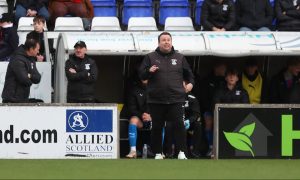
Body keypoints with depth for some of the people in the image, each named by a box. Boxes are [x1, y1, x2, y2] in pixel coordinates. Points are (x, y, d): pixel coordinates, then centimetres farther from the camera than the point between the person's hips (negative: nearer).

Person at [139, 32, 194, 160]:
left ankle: (182, 152, -10)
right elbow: (142, 75, 5)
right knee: (157, 127, 4)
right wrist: (149, 71, -15)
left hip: (176, 99, 0)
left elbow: (188, 73, 23)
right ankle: (158, 153, 13)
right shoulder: (151, 57, 7)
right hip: (156, 100, 0)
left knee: (179, 124, -11)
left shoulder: (179, 58, 13)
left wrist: (190, 83, 5)